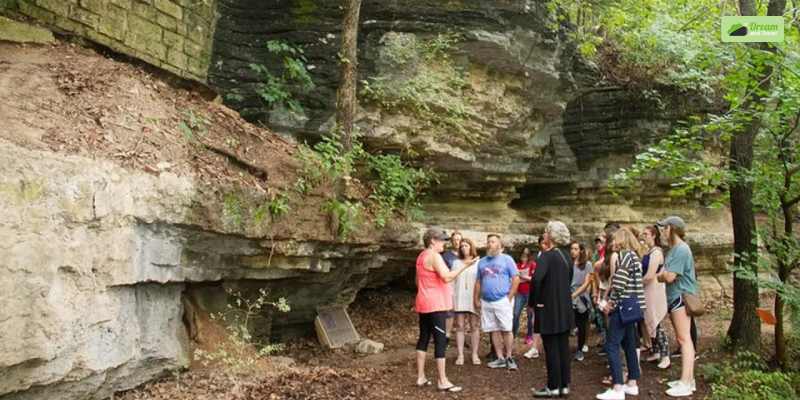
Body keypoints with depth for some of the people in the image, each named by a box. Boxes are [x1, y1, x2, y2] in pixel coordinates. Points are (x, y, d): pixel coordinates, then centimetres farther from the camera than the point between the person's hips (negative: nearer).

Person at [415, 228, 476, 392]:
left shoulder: (422, 256, 15)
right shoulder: (434, 256, -15)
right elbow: (446, 277, -23)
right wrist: (464, 266, -18)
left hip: (424, 304, 10)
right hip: (435, 305, -10)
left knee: (424, 338, 12)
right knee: (441, 341, -7)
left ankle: (421, 377, 16)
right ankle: (442, 381, -5)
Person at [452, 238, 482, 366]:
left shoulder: (478, 263, 3)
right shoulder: (456, 263, 11)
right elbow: (452, 281, 10)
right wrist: (451, 297, 3)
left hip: (474, 299, -2)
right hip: (459, 299, 2)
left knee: (475, 326, 3)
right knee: (460, 327, 2)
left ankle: (475, 354, 11)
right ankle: (460, 355, 6)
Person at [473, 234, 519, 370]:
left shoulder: (507, 259, -1)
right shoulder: (482, 262, 13)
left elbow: (516, 279, -5)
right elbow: (478, 282, 16)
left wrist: (509, 297, -10)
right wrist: (476, 299, 8)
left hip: (502, 301, -4)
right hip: (486, 302, 4)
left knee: (506, 330, -2)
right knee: (494, 331, 6)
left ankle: (509, 357, 8)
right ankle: (500, 358, 13)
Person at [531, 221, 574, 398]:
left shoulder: (546, 255, -17)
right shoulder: (565, 254, 7)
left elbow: (537, 278, -32)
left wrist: (536, 301, -18)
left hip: (549, 309, -7)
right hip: (564, 308, 7)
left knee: (552, 349, 2)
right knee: (563, 348, 12)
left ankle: (553, 387, 10)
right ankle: (564, 385, 20)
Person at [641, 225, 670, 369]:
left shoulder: (656, 252, -16)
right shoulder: (648, 252, 12)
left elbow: (649, 276, -21)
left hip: (654, 291, -9)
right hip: (647, 291, 9)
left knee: (656, 324, -7)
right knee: (650, 323, 14)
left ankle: (665, 357, -3)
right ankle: (655, 352, 23)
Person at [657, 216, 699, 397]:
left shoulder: (681, 250, -16)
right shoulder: (673, 249, 15)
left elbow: (669, 277, -20)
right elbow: (667, 274, 15)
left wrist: (660, 275, -1)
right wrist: (662, 275, -5)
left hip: (682, 297, -10)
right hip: (675, 297, 10)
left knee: (684, 339, -9)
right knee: (682, 339, 15)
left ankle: (686, 384, -8)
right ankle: (688, 379, 23)